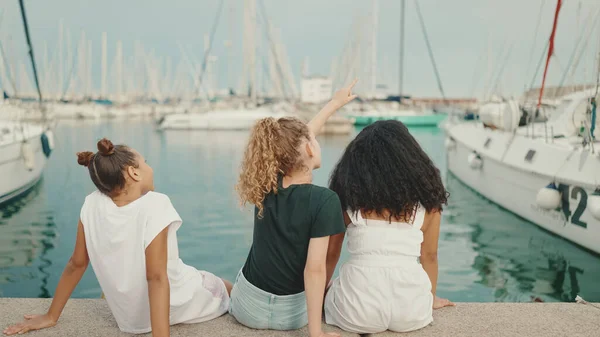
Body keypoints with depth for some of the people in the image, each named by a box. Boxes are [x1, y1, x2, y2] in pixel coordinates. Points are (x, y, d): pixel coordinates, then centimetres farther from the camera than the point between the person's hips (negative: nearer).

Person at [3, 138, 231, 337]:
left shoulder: (93, 205, -13)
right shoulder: (155, 205, -28)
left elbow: (77, 264, -5)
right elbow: (157, 278, -32)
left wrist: (51, 316, 7)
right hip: (177, 307, -5)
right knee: (229, 289, 25)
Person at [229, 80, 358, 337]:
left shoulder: (265, 186, -7)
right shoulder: (324, 200, -22)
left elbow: (294, 140, 9)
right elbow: (314, 268, -25)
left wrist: (335, 103, 21)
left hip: (248, 307, 4)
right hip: (292, 312, -3)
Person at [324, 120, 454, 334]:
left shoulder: (348, 196, 1)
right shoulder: (426, 197, 4)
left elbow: (331, 254, 10)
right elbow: (429, 256, 12)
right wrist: (432, 298, 31)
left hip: (357, 312, -3)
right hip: (411, 312, 3)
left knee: (332, 293, 31)